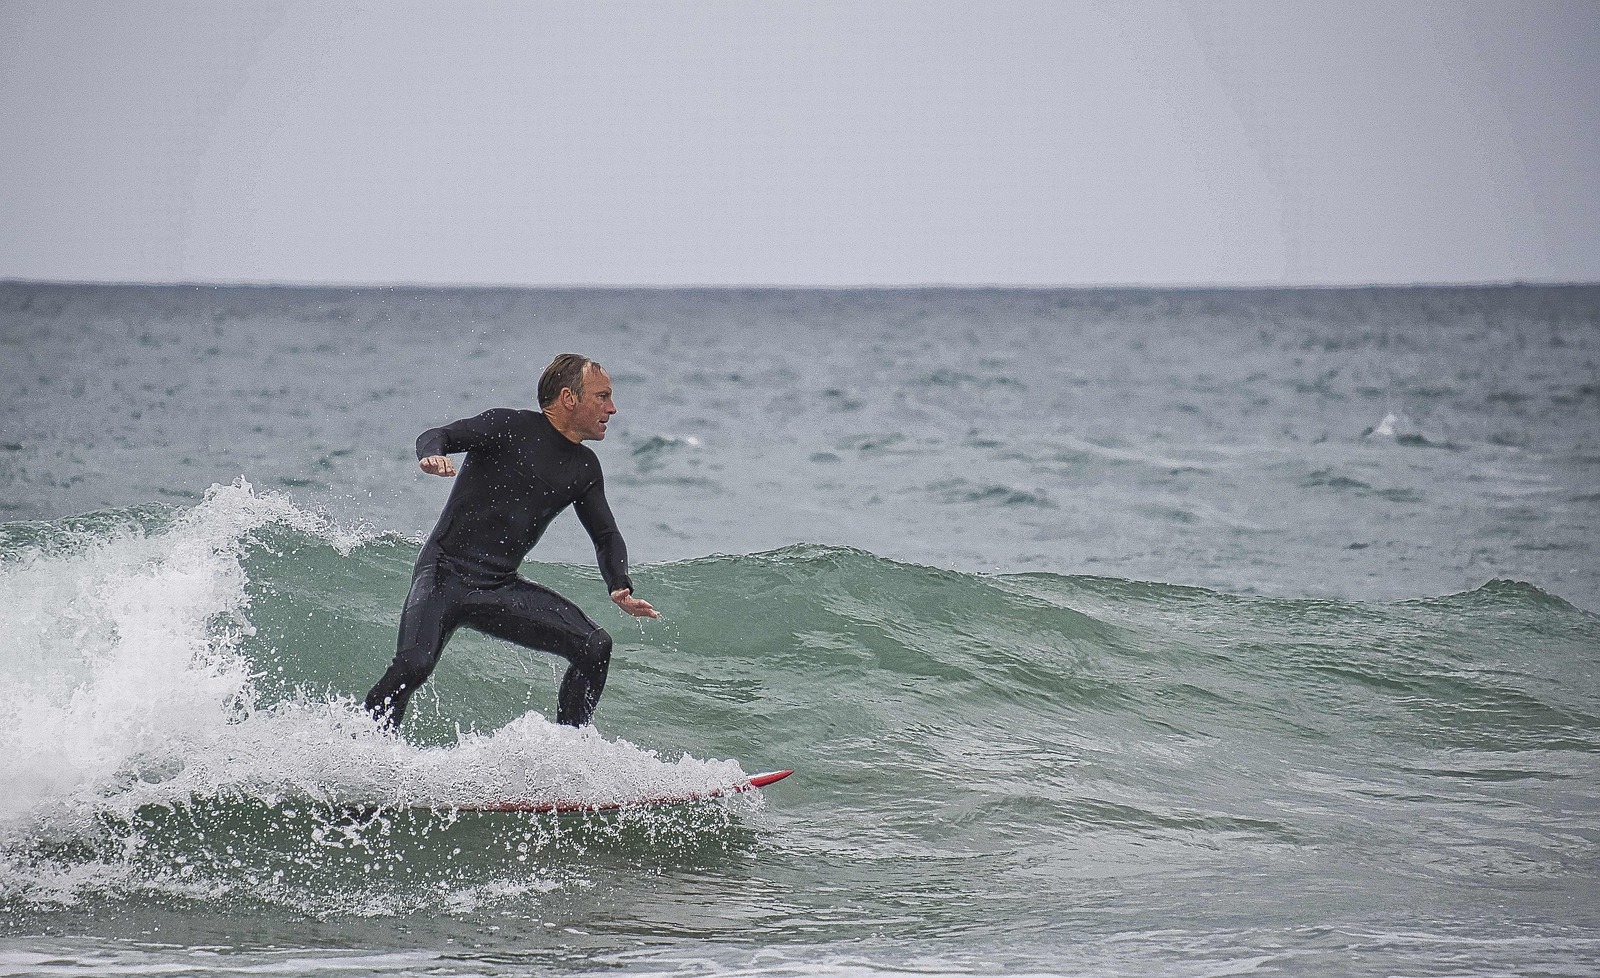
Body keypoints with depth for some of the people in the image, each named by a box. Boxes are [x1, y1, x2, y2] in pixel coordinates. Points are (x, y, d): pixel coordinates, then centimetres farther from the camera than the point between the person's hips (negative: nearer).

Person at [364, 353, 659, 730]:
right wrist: (432, 455, -41)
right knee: (413, 665, -28)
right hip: (445, 574, -6)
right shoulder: (510, 427, -6)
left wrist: (620, 587, 0)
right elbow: (437, 436, -16)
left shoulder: (584, 468, 12)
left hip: (500, 589, 6)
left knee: (595, 647, -10)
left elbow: (606, 536, 20)